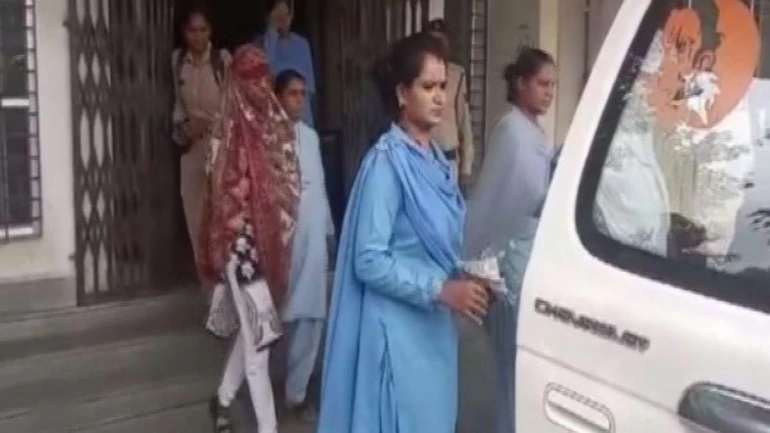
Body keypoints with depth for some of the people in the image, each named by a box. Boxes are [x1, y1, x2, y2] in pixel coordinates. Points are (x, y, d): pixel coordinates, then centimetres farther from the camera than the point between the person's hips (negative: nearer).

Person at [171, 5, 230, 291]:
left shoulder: (223, 59, -8)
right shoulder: (177, 60, 6)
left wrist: (209, 123, -16)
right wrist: (182, 126, -1)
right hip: (192, 147, 5)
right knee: (195, 213, 8)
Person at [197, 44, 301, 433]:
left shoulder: (277, 125, 6)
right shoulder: (231, 134, -15)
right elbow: (225, 197, -16)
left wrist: (282, 239, 10)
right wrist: (240, 251, -17)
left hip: (271, 242, 7)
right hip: (244, 245, -7)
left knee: (250, 331, 20)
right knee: (258, 341, 0)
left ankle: (223, 399, 42)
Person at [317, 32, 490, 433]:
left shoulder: (436, 160, 8)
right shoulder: (386, 162, -17)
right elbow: (369, 261, -20)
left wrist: (464, 279, 1)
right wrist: (440, 290, -23)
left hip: (434, 325, 8)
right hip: (397, 329, -8)